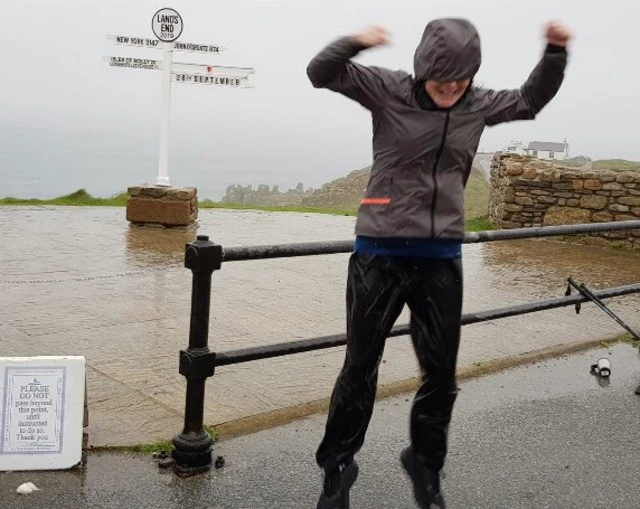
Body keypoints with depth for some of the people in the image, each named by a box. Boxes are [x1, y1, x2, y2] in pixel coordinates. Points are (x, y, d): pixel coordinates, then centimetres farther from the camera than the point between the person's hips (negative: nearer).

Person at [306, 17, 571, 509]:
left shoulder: (479, 104, 6)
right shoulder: (389, 91, -5)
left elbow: (531, 100, 23)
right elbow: (321, 73, -8)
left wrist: (555, 52, 8)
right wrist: (354, 42, -27)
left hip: (442, 259, 4)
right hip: (380, 254, -3)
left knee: (442, 372, 10)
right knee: (361, 366, 6)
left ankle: (425, 464, 32)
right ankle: (338, 466, 25)